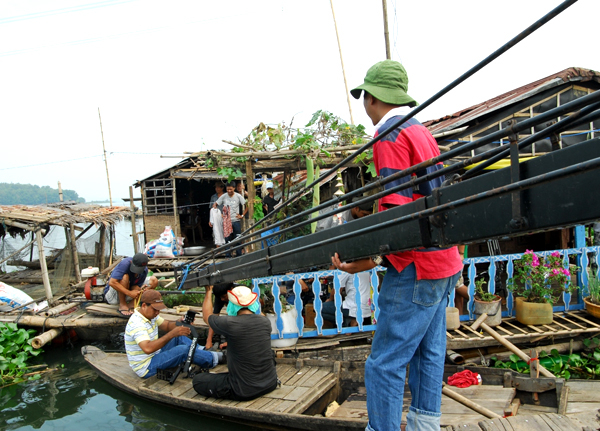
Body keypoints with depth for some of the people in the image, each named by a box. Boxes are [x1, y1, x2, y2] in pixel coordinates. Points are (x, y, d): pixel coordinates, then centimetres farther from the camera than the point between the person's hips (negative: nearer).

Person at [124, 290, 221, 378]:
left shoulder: (150, 314, 3)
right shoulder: (136, 324, -27)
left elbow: (167, 326, 6)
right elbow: (148, 348, -41)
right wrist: (173, 333, -42)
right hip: (146, 369, -10)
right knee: (183, 350, -21)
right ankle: (213, 359, -5)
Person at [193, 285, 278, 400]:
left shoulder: (230, 324, -20)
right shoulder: (265, 321, -6)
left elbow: (206, 316, 1)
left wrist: (208, 291, 13)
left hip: (244, 392, -5)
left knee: (197, 380, 10)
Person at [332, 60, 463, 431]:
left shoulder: (391, 137, -13)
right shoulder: (422, 131, 17)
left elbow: (397, 210, -22)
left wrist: (371, 259, -26)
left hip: (415, 268, -10)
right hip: (442, 262, 10)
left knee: (384, 364, -4)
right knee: (428, 354, 18)